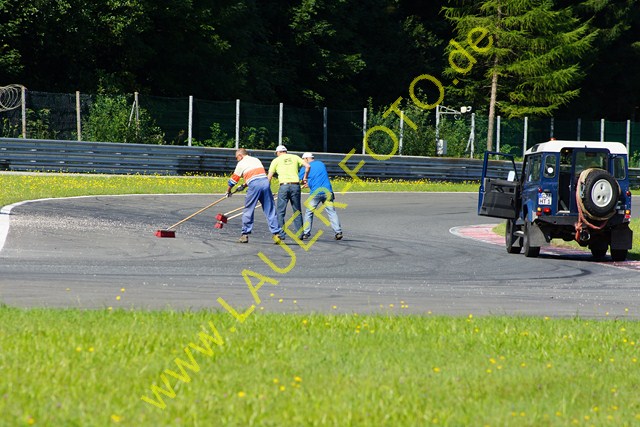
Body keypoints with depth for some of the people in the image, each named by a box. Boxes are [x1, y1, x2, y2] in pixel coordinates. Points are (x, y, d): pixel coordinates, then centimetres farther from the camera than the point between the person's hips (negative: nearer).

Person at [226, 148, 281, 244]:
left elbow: (233, 179, 19)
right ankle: (276, 233, 0)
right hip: (265, 181, 4)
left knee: (248, 210, 7)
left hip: (254, 185, -4)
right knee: (270, 210, 5)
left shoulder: (241, 163, 12)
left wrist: (228, 191, 35)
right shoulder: (256, 160, 27)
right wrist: (244, 185, 45)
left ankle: (245, 235, 9)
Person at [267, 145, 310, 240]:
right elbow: (307, 166, 5)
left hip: (284, 186, -2)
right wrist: (304, 178, 13)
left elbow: (269, 176, 6)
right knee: (297, 211, 11)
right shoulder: (295, 157, 15)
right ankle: (299, 234, 10)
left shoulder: (276, 160, 10)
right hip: (295, 185, 2)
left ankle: (281, 234, -1)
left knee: (281, 212, 3)